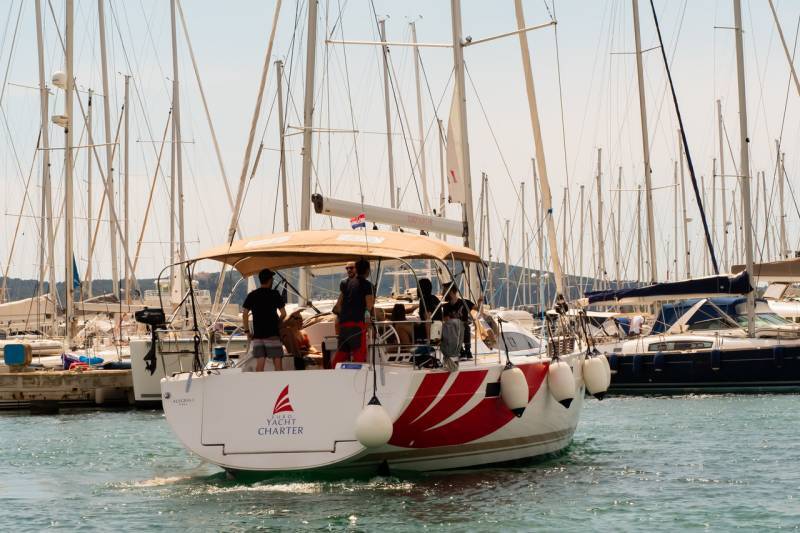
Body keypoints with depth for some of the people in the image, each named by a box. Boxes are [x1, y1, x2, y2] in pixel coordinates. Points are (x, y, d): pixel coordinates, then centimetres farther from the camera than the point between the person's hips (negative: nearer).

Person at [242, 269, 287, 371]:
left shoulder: (251, 295, 6)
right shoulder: (275, 294, -4)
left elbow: (244, 314, 1)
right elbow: (283, 314, -3)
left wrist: (247, 331, 6)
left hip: (257, 335, 3)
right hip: (272, 334, -3)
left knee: (259, 363, 5)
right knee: (277, 362, 0)